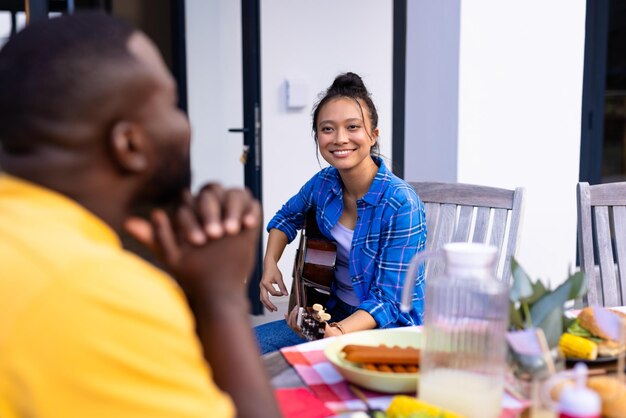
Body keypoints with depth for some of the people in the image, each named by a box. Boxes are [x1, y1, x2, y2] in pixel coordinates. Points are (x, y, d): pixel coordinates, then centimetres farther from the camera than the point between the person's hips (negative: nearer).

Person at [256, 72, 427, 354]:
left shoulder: (401, 205, -24)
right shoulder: (324, 183, -5)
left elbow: (389, 301, -23)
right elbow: (288, 217, 19)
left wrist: (337, 332, -39)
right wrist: (270, 264, 1)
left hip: (389, 326, -6)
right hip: (334, 312, 6)